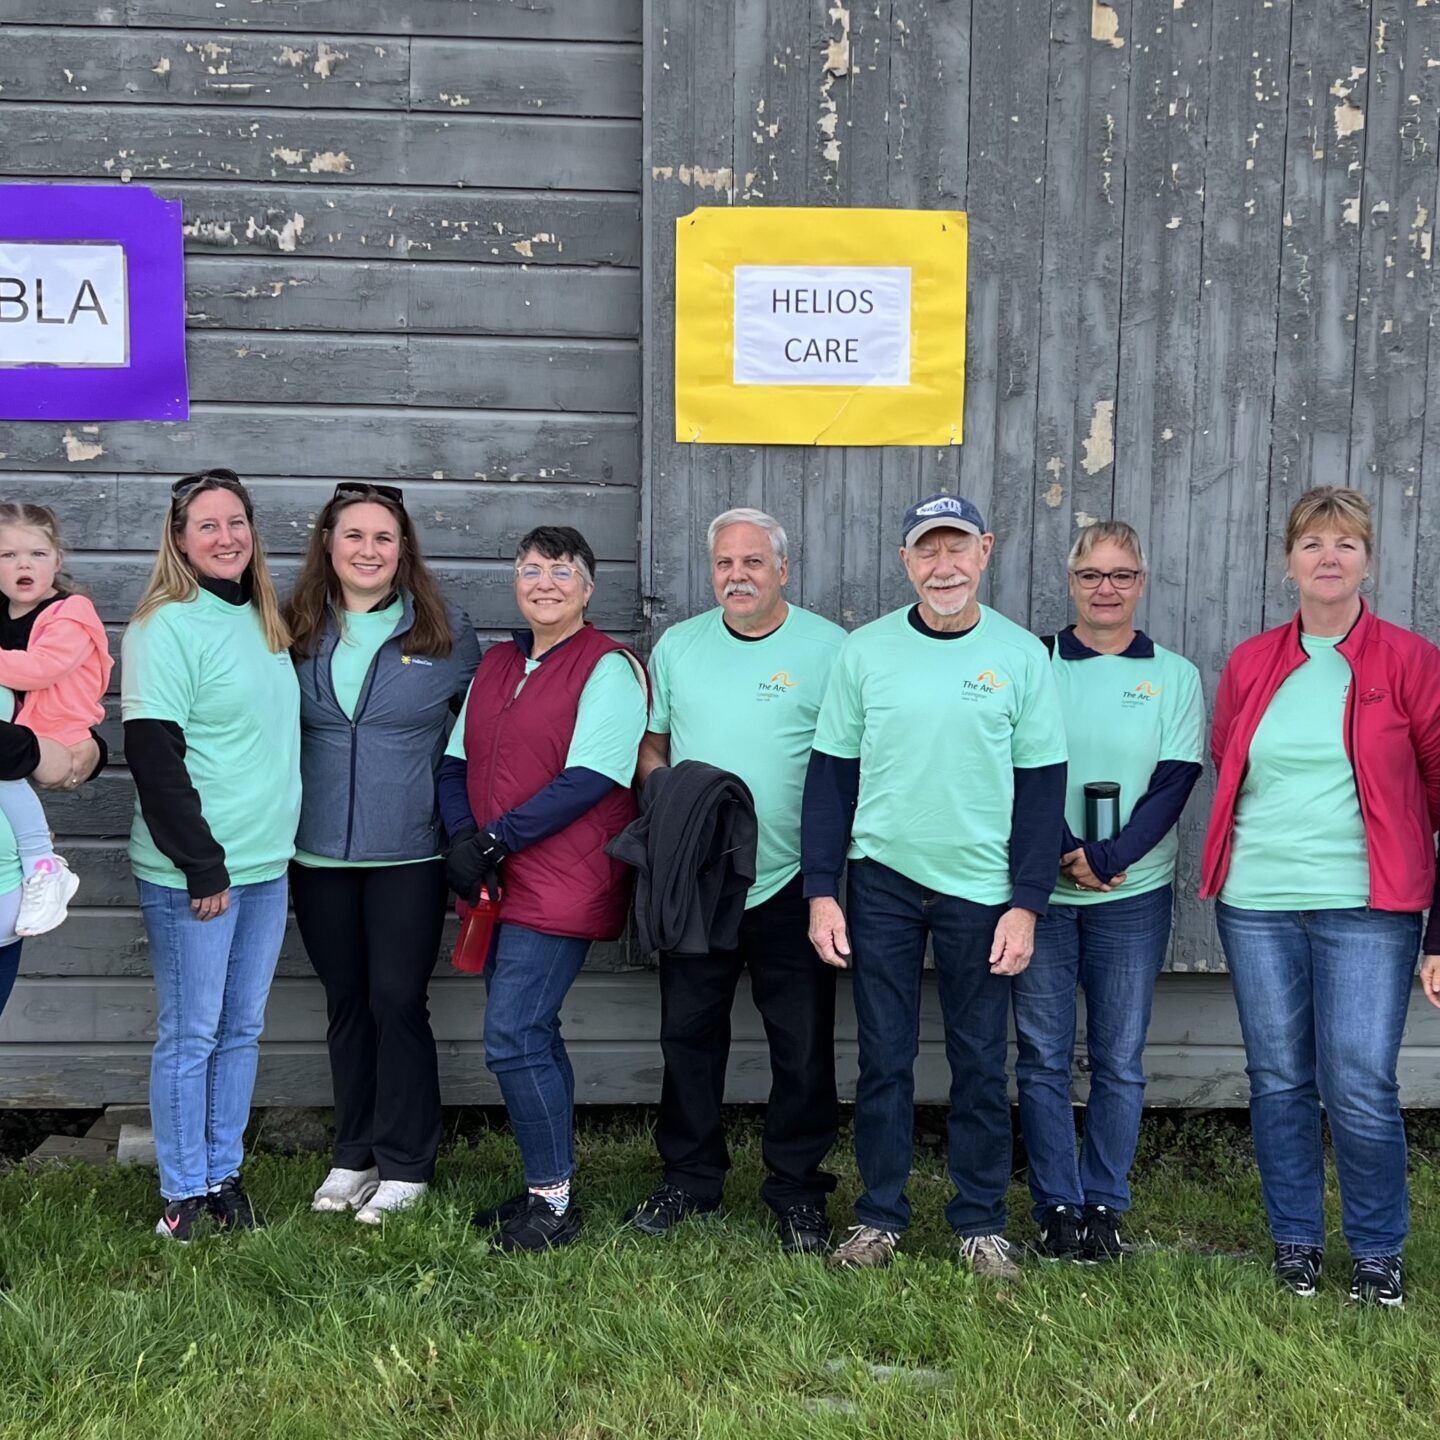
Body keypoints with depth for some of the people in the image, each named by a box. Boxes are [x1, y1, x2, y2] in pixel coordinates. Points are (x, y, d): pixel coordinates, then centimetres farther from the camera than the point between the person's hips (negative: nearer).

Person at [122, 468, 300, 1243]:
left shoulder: (263, 621, 11)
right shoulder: (165, 628, -11)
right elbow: (153, 756, -16)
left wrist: (270, 845, 14)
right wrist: (202, 865, -16)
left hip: (265, 864, 7)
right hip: (192, 873, -7)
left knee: (242, 1029, 13)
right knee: (190, 1034, 2)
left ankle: (224, 1174, 24)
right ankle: (184, 1191, 15)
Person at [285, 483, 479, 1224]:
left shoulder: (445, 629, 0)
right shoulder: (295, 630, 4)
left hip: (409, 854, -2)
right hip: (319, 855, 3)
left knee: (397, 1002, -1)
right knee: (347, 1004, 12)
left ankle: (405, 1165, 12)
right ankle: (353, 1154, 25)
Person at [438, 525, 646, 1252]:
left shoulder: (608, 668, -8)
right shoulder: (496, 664, 14)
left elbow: (589, 779, -17)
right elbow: (458, 761, 12)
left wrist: (496, 840, -18)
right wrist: (462, 838, -6)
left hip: (561, 887, -7)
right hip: (499, 886, 8)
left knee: (513, 1037, -9)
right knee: (531, 1036, 14)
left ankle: (553, 1201, 4)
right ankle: (544, 1189, 25)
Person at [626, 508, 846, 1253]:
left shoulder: (829, 648, -4)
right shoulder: (677, 646, 7)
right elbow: (651, 747, 15)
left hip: (791, 883, -3)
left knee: (802, 1044, 6)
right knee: (688, 1035, 12)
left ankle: (796, 1186, 21)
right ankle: (689, 1177, 28)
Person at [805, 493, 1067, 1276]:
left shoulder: (1021, 655, -1)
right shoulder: (865, 649, 0)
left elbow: (1041, 787, 0)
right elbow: (831, 775, 2)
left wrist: (1027, 904, -5)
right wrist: (822, 891, -2)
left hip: (981, 888, 0)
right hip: (881, 881, 1)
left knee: (980, 1062, 8)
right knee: (883, 1057, 8)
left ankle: (981, 1221, 23)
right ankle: (879, 1215, 22)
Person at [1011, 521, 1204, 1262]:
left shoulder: (1174, 675, 4)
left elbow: (1174, 784, -3)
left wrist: (1111, 858, -15)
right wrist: (1072, 855, -15)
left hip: (1134, 895, 1)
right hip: (1041, 890, 0)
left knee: (1120, 1058, 6)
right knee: (1043, 1056, 4)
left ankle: (1105, 1204, 20)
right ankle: (1056, 1205, 16)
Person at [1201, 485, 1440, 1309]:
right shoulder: (1251, 666, 8)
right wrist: (1257, 843, 13)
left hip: (1368, 908, -3)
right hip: (1258, 905, 3)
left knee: (1361, 1088, -3)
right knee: (1279, 1081, 10)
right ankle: (1295, 1239, 26)